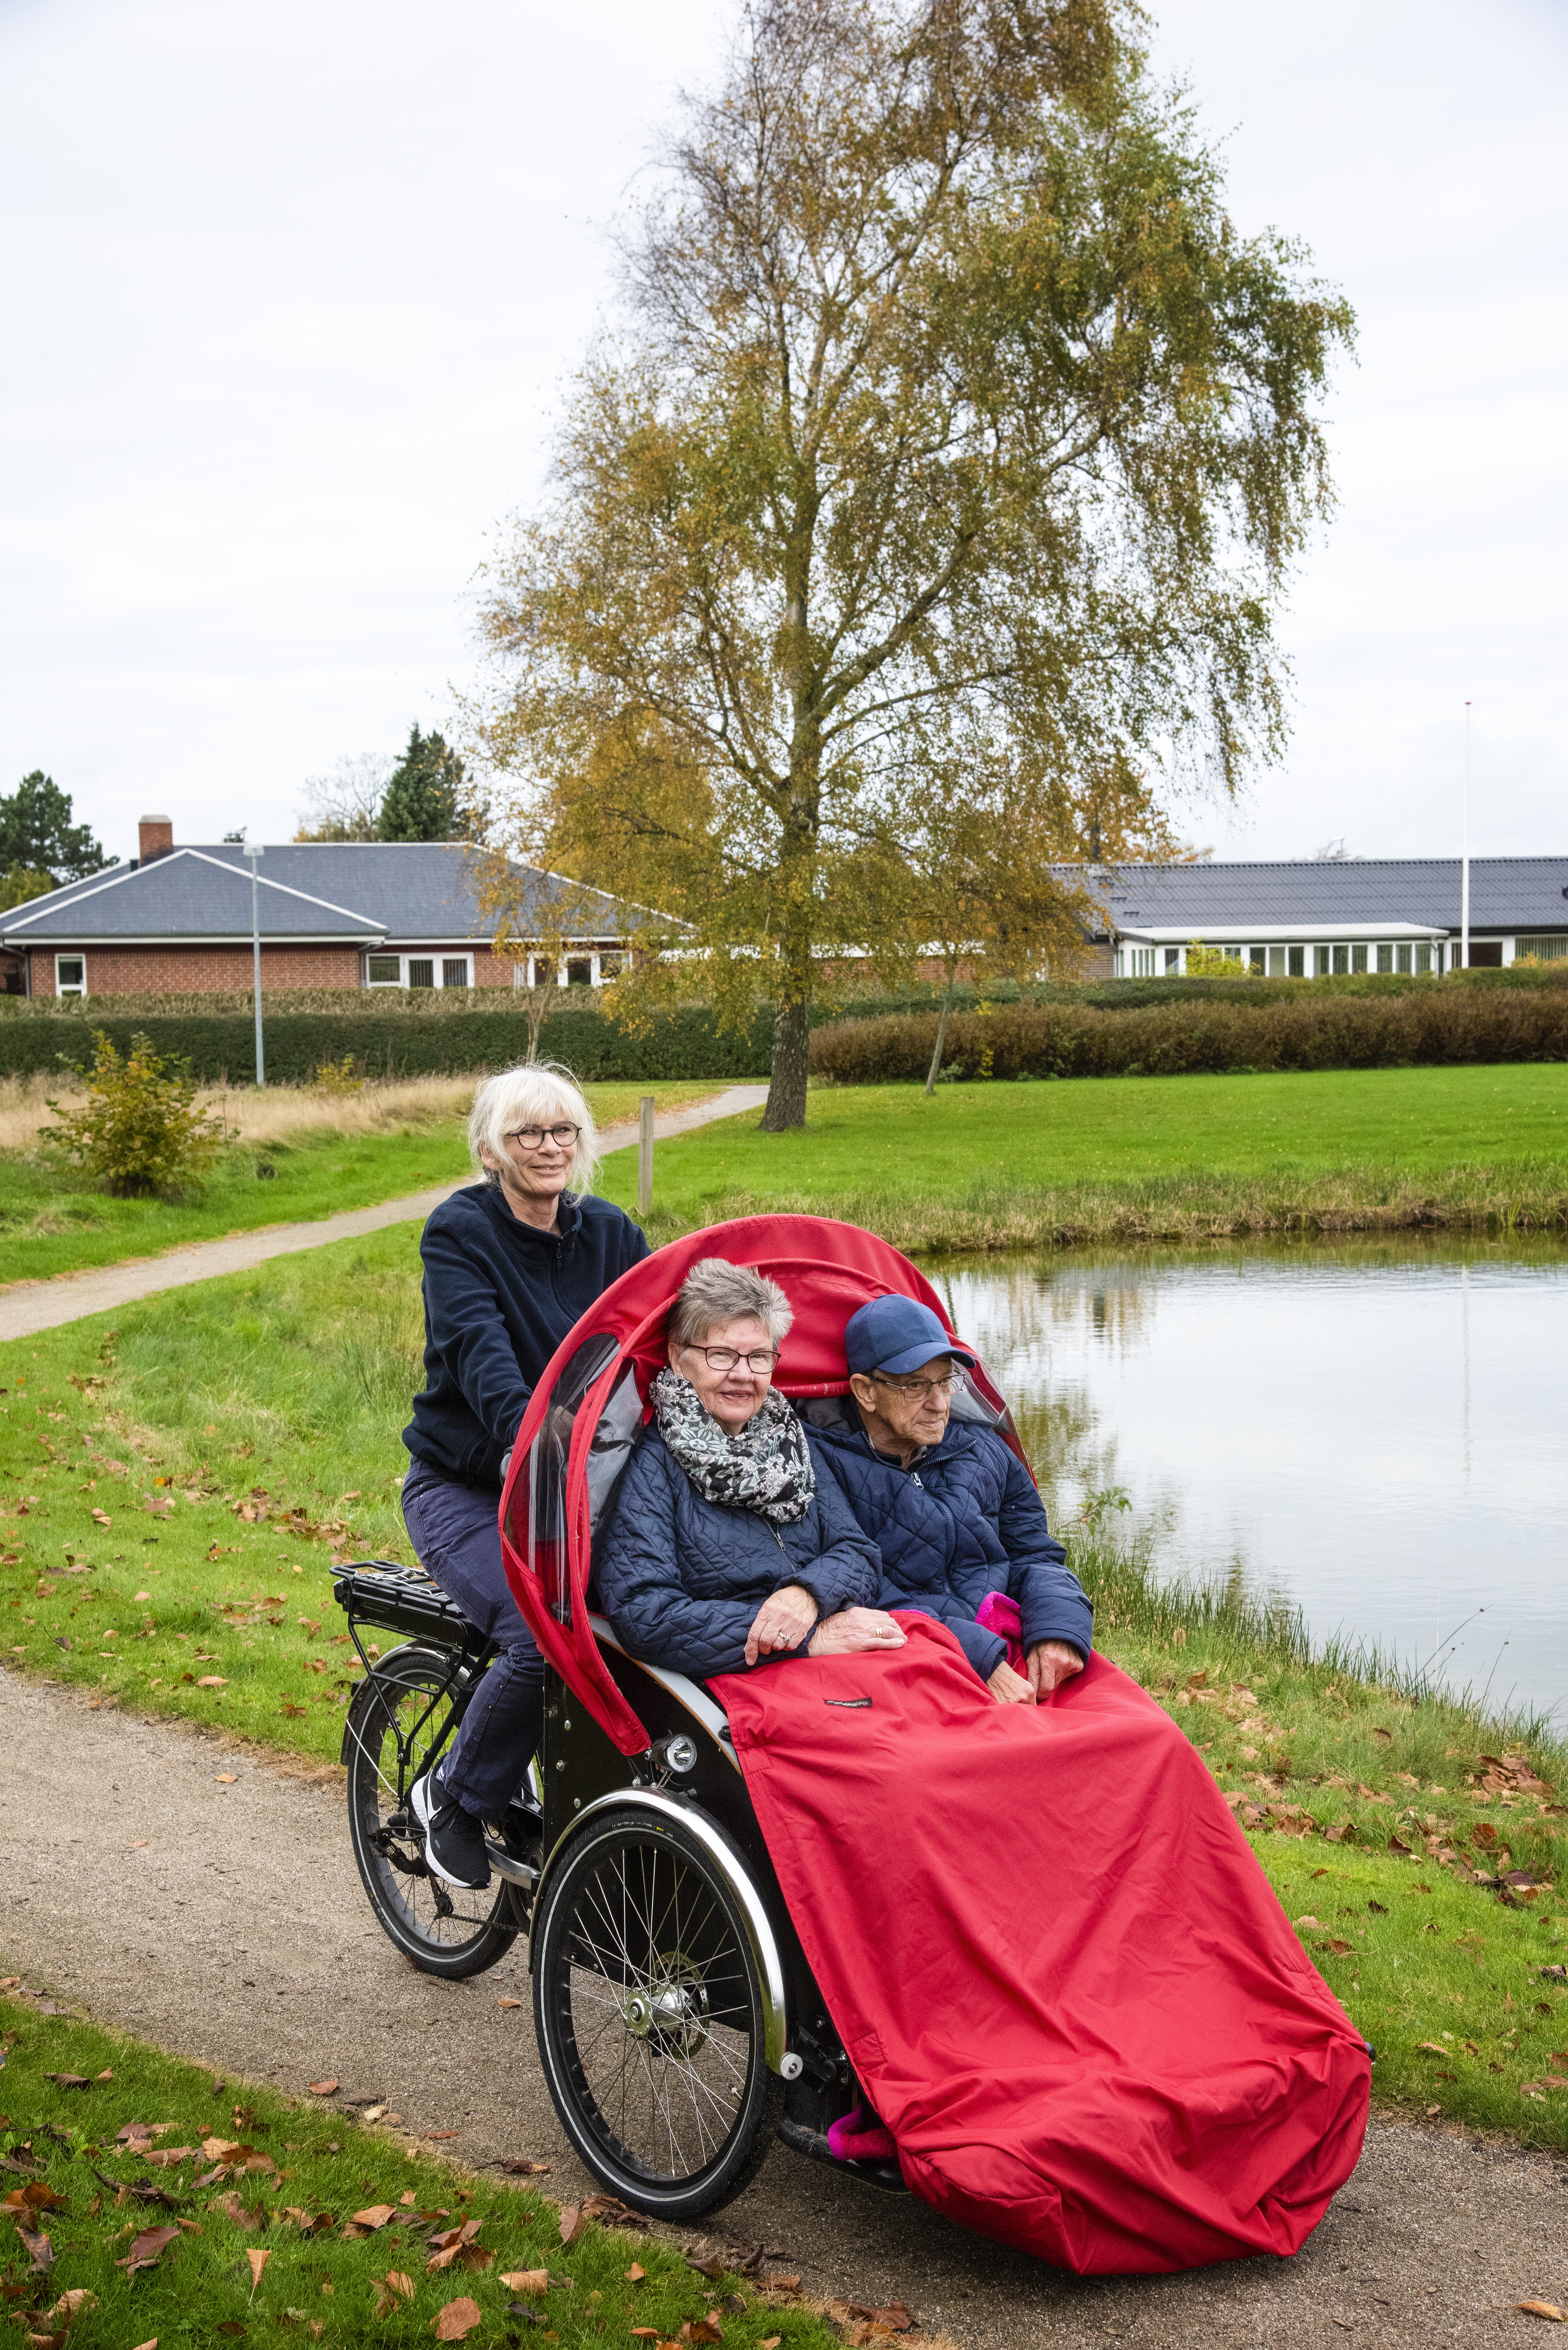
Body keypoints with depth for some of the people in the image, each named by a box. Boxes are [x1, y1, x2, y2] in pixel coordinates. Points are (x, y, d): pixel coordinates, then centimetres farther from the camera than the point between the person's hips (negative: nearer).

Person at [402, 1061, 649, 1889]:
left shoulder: (608, 1232, 6)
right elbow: (480, 1351, -25)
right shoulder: (459, 1231, -9)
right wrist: (529, 1441, -43)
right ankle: (452, 1798, 2)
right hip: (466, 1488, -4)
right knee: (546, 1636, -26)